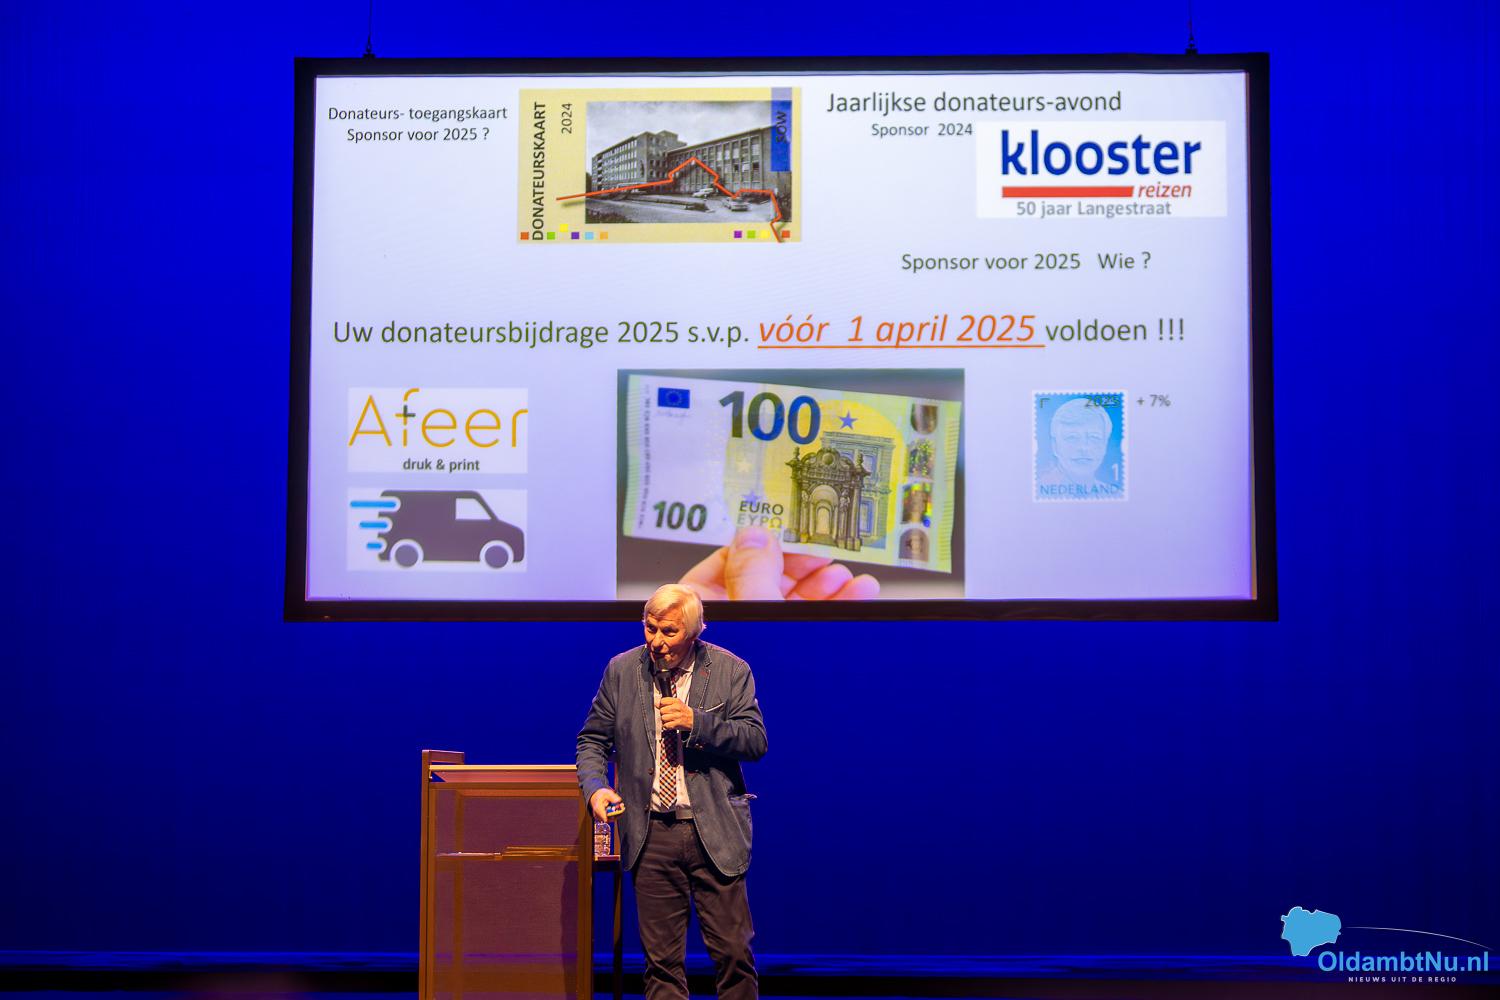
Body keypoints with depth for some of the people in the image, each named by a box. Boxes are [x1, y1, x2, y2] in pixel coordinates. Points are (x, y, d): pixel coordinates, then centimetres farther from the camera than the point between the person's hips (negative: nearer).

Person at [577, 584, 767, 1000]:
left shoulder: (730, 670, -1)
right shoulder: (622, 670, 4)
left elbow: (756, 740, -4)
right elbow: (592, 739, 10)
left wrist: (697, 722, -17)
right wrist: (595, 787, -9)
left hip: (714, 832, -1)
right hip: (650, 833, 2)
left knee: (733, 951, 0)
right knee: (661, 958, 7)